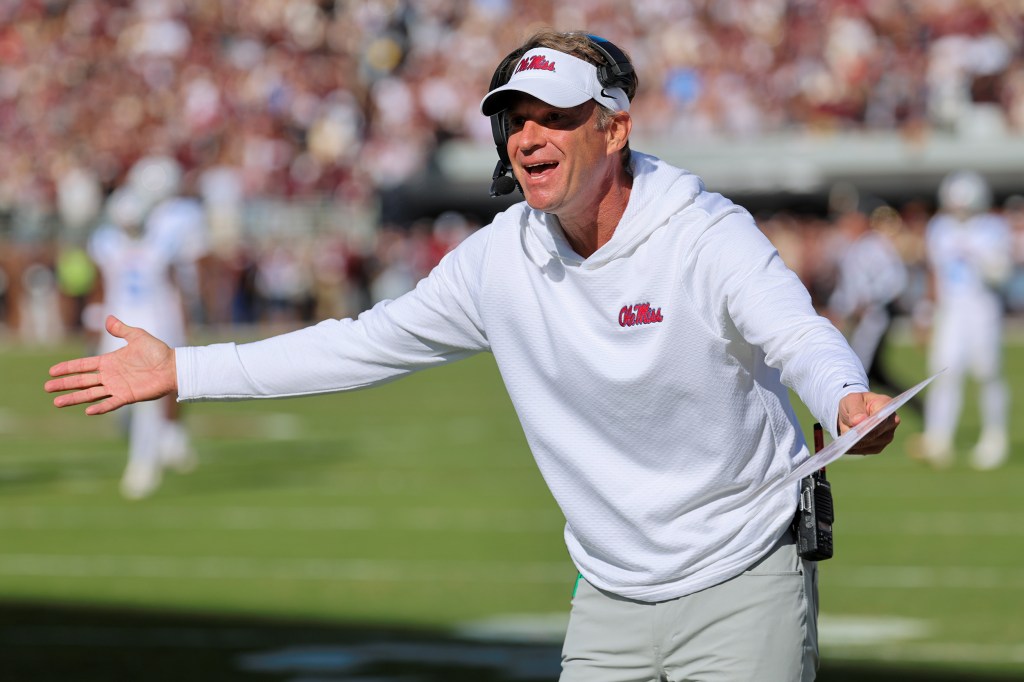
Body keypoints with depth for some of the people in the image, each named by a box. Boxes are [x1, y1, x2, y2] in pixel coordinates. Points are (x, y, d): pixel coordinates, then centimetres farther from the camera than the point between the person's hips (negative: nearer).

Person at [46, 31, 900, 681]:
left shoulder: (710, 237, -17)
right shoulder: (499, 259, -1)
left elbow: (802, 337, -34)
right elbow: (367, 344, 10)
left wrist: (847, 402, -59)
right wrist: (184, 372, 9)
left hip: (743, 591, -5)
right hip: (609, 604, 5)